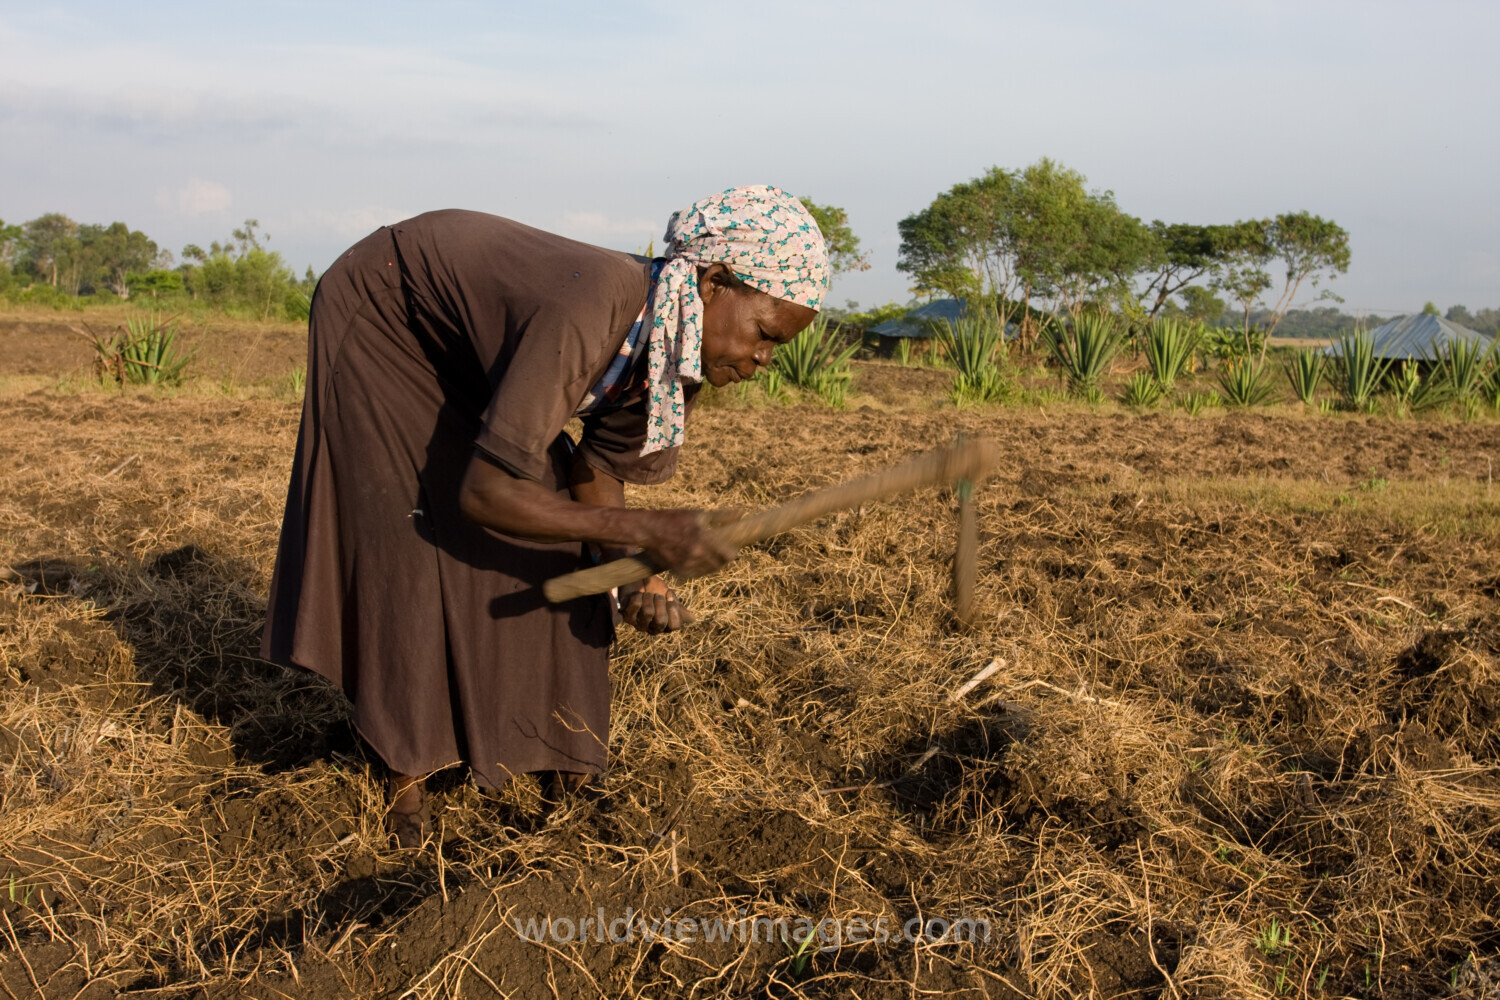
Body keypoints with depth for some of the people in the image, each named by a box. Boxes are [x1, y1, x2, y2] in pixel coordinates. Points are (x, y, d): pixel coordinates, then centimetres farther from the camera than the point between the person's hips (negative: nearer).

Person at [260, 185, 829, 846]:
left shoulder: (670, 343, -17)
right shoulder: (586, 315, -43)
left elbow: (596, 468, -3)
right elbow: (484, 493, -41)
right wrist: (642, 529, -42)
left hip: (473, 346, 7)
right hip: (380, 319, -7)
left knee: (547, 522, 3)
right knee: (409, 539, -7)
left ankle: (540, 730, 20)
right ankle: (404, 767, 9)